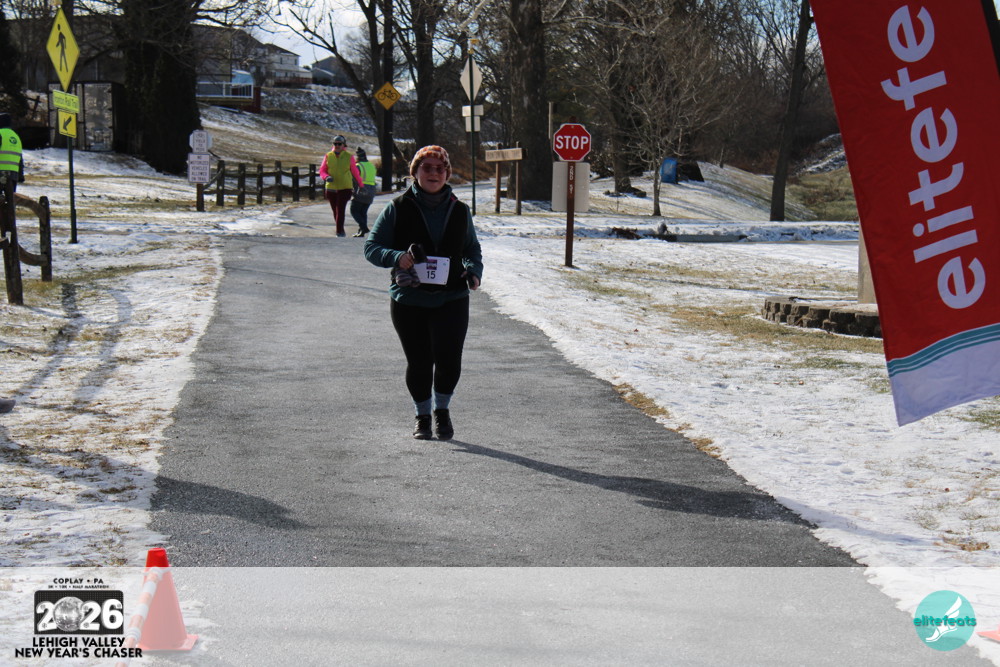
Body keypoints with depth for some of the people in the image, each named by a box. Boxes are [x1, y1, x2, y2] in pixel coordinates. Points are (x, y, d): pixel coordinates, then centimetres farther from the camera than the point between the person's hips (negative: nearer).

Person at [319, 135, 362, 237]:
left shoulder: (349, 157, 1)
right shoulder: (328, 156, 5)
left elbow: (355, 172, 9)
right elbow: (322, 171, 7)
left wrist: (361, 185, 13)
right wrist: (326, 177, -16)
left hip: (345, 188, -3)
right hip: (331, 188, 3)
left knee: (340, 209, -15)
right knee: (335, 210, 10)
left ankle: (339, 231, -15)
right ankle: (340, 230, 26)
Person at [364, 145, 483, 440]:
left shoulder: (459, 211, 10)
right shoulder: (398, 209, 1)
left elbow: (473, 249, 23)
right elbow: (371, 247, 0)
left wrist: (474, 271, 1)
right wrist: (396, 258, -20)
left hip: (452, 298, 1)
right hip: (408, 300, -1)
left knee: (448, 358, -12)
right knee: (418, 362, 5)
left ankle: (442, 409, 16)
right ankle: (422, 416, 28)